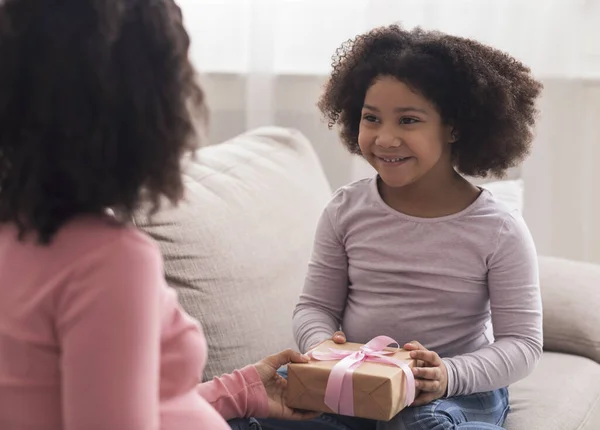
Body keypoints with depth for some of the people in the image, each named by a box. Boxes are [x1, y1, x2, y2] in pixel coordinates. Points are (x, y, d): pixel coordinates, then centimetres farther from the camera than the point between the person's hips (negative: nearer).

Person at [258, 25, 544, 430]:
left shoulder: (500, 230, -9)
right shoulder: (346, 210, -1)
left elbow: (523, 342, -8)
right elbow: (315, 305, 5)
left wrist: (450, 375, -27)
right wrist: (321, 346, -20)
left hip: (460, 389, -3)